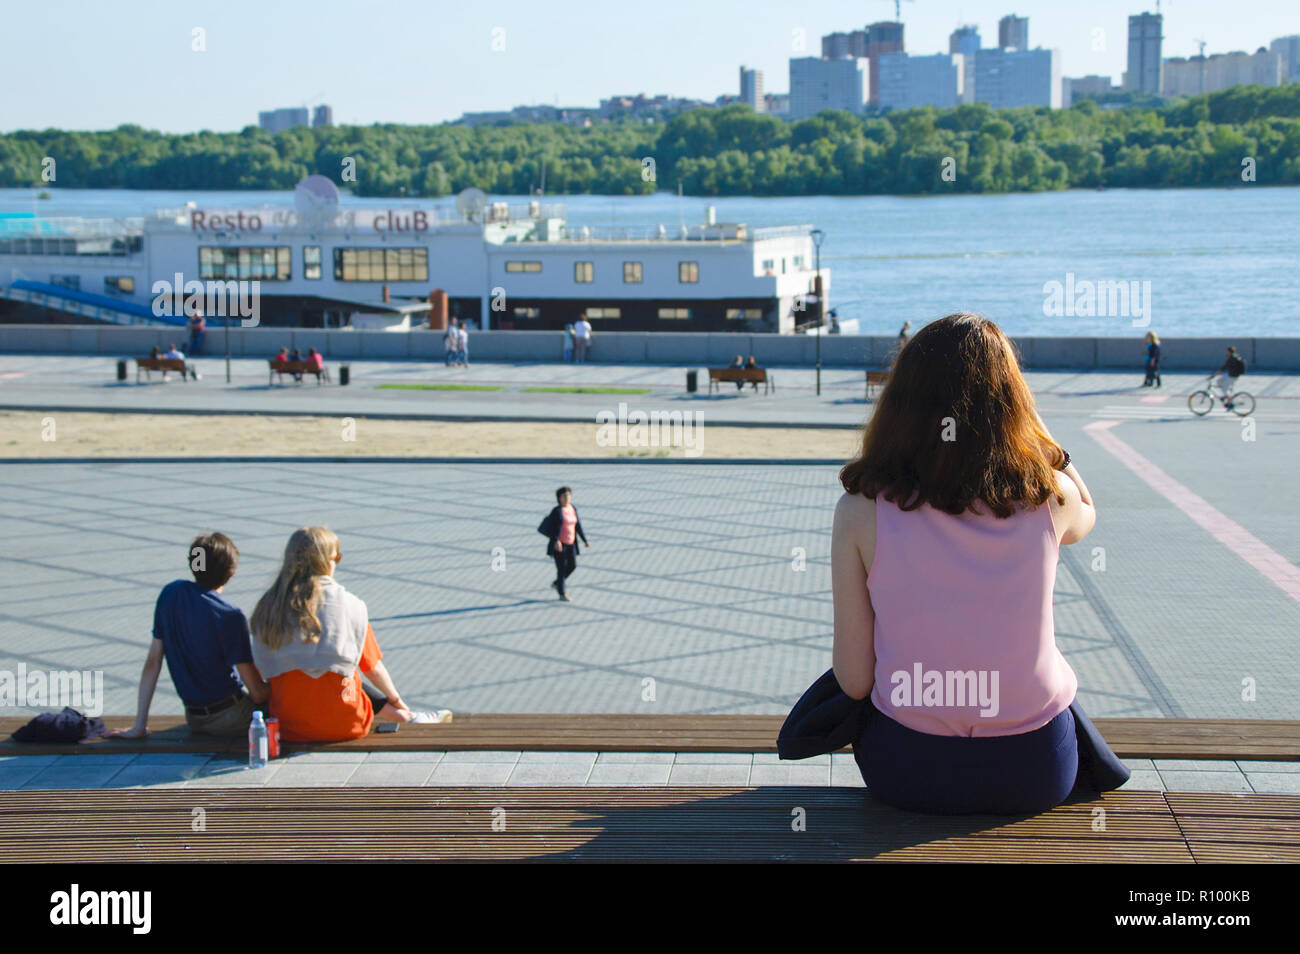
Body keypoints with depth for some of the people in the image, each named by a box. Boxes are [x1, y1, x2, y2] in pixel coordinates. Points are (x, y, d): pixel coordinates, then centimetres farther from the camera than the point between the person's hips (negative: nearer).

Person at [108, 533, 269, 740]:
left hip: (194, 720, 6)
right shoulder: (230, 617, -20)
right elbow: (257, 693, -17)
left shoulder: (170, 593, -3)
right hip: (230, 718, -6)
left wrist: (139, 726, 5)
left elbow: (152, 662, 1)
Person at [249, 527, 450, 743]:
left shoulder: (266, 608, 1)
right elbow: (373, 667, 3)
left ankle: (403, 715, 33)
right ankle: (406, 716, 34)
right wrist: (395, 699, 22)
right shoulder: (349, 605, -7)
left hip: (288, 727, 3)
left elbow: (262, 670, 7)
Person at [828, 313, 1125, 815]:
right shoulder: (1049, 498, -11)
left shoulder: (861, 511, -14)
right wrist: (1024, 416, 10)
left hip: (905, 773, 0)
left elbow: (854, 679, -10)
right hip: (1037, 775, 1)